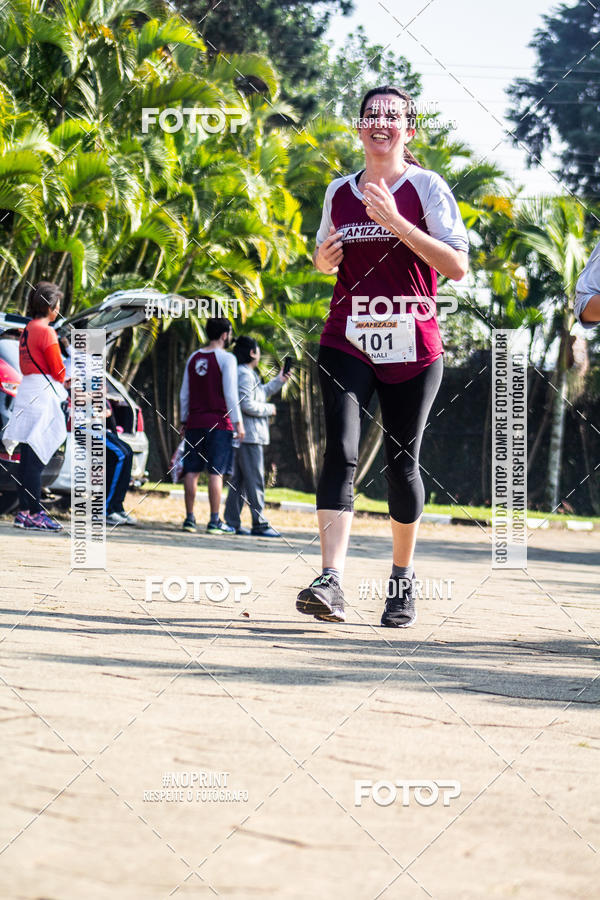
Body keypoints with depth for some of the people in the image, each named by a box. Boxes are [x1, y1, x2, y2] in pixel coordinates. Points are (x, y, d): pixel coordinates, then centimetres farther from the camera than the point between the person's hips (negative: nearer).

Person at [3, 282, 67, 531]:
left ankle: (24, 511, 10)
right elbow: (58, 371, -10)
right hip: (43, 394, -8)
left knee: (29, 458, 9)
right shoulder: (45, 332, -11)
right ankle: (34, 513, -7)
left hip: (26, 389, 8)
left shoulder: (26, 331, 15)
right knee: (35, 457, -8)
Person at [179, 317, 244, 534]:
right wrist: (238, 422, -6)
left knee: (192, 471, 6)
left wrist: (184, 422, 21)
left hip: (195, 423, 5)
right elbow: (230, 394, -10)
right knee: (216, 472, -5)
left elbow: (184, 394, 14)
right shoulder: (226, 359, -5)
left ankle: (190, 518, 5)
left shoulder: (194, 358, 12)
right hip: (219, 422, -5)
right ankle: (215, 521, -6)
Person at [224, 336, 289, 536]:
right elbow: (247, 405, -22)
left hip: (240, 436, 11)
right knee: (255, 481, -9)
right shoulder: (245, 375, -14)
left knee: (238, 480, 11)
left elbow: (258, 395, 33)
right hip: (249, 437, -11)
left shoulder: (248, 374, 19)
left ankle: (232, 522, 12)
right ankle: (259, 523, -9)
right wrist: (269, 409, -8)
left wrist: (278, 381, 32)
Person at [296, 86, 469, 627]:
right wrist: (323, 259, 2)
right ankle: (331, 582, -25)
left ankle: (402, 578, 24)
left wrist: (397, 223, -19)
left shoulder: (426, 187, -1)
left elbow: (457, 266, -11)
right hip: (348, 341, 2)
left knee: (402, 461, 5)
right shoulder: (339, 192, 11)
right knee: (341, 450, -15)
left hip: (412, 347, -2)